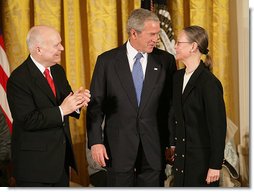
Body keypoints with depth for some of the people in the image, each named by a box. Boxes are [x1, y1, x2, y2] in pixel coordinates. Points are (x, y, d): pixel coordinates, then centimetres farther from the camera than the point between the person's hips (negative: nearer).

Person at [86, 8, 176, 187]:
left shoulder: (166, 61, 2)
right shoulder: (107, 61, -1)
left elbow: (172, 104, 5)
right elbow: (95, 105, 0)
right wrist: (96, 141, -7)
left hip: (154, 147, 1)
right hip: (119, 147, -1)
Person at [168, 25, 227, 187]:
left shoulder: (209, 82, -15)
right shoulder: (178, 77, 8)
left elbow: (218, 126, -15)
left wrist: (215, 165, -15)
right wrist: (173, 145, 11)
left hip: (202, 159, -7)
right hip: (181, 157, 7)